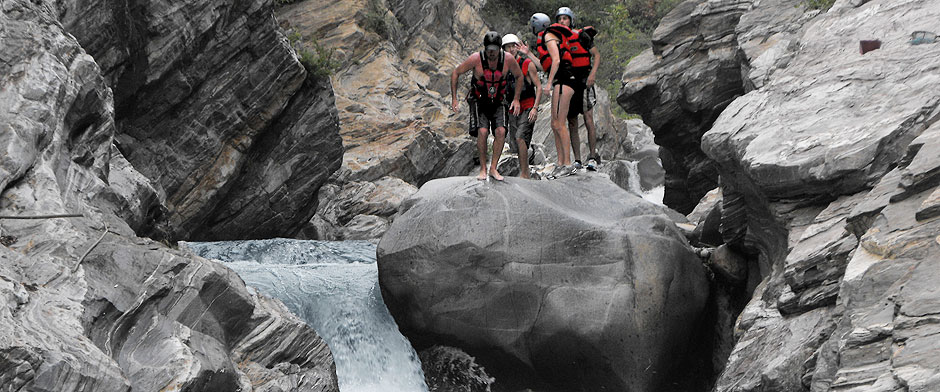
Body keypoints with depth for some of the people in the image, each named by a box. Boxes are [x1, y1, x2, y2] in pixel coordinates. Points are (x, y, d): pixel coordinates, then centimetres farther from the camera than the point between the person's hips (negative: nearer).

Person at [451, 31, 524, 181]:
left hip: (498, 102, 2)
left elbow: (519, 76, 4)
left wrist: (516, 99, -1)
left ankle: (493, 168, -6)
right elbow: (455, 73, -8)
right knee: (482, 131, -21)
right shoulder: (476, 59, -22)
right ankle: (483, 169, -7)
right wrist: (454, 98, -10)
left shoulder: (508, 59, -16)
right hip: (479, 101, -2)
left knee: (501, 131, -18)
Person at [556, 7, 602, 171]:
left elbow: (597, 55, -3)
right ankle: (577, 160, 8)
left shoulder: (581, 36, -6)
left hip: (584, 81, -5)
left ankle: (592, 157, -9)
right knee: (572, 123, 5)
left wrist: (592, 74, -16)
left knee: (588, 120, -13)